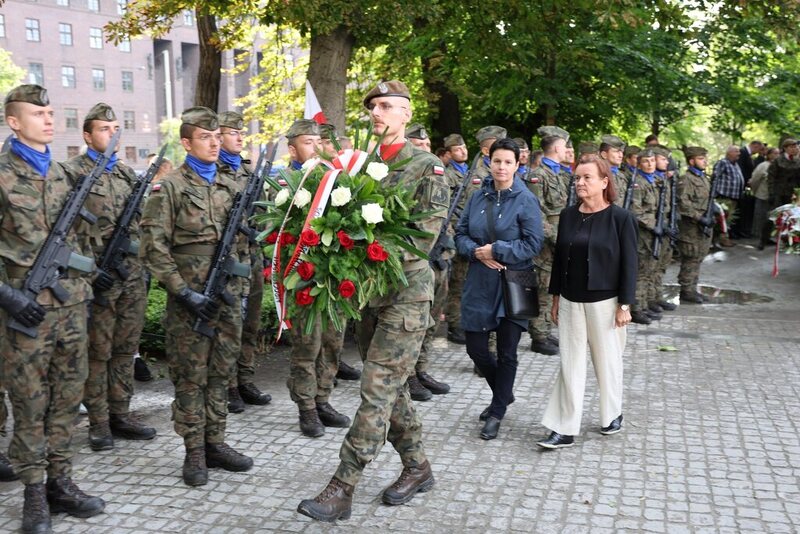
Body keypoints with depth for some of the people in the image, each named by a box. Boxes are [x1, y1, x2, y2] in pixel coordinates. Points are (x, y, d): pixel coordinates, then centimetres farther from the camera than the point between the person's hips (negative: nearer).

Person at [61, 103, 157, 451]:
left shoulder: (127, 173, 15)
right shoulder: (72, 173, -6)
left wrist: (143, 266, 12)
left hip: (133, 277, 6)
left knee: (126, 348, 11)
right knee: (97, 352, 3)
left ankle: (120, 414, 22)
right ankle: (99, 422, 13)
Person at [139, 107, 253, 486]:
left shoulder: (231, 188, 12)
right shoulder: (170, 188, -5)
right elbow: (153, 247, -10)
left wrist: (241, 291, 10)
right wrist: (183, 292, -14)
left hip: (228, 298, 5)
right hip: (189, 301, -5)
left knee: (221, 373, 11)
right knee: (190, 377, 3)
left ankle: (215, 442, 23)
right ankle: (194, 452, 14)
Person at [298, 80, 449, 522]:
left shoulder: (426, 166, -5)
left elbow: (429, 229, -14)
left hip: (406, 288, -7)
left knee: (378, 388, -7)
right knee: (392, 386, 14)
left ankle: (342, 488, -4)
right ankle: (417, 467, 30)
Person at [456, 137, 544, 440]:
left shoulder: (526, 200, -8)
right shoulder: (478, 197, 5)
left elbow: (533, 244, -12)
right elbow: (461, 234, 7)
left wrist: (496, 250, -16)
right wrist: (477, 252, -12)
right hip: (480, 283, 4)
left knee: (507, 352, 4)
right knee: (476, 349, 7)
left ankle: (497, 412, 21)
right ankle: (503, 393, 34)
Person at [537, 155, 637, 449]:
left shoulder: (621, 218, -8)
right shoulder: (568, 215, 5)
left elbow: (629, 263, -7)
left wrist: (625, 305, -9)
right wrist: (556, 298, 10)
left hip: (604, 302, -3)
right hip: (571, 301, 4)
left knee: (607, 361, 11)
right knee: (570, 364, 4)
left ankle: (612, 415, 33)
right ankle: (564, 429, 8)